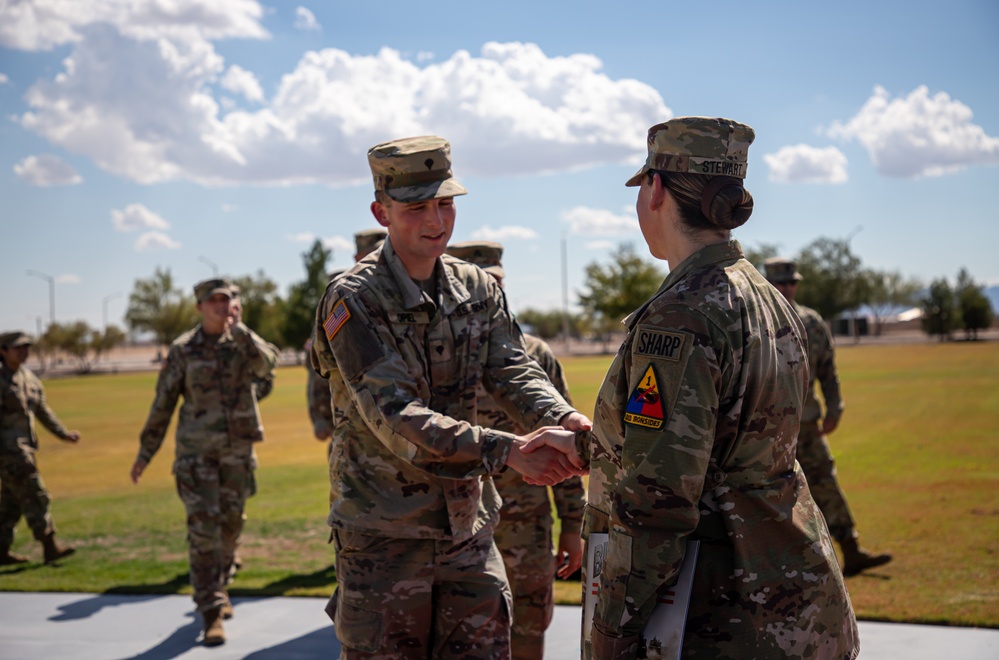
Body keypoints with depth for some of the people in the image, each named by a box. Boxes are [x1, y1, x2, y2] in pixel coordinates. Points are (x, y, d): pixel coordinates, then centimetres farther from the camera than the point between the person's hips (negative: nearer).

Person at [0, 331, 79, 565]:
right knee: (34, 495, -10)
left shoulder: (30, 378, 12)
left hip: (25, 447, 8)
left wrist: (63, 434, 19)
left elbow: (43, 411, 21)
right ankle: (50, 547, -8)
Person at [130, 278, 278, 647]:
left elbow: (267, 364, -19)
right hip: (196, 451, -2)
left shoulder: (244, 342, 4)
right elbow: (162, 404, 3)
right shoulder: (183, 350, -1)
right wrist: (145, 453, 3)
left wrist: (238, 331, -27)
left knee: (230, 525, 12)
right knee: (203, 528, -10)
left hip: (238, 450, 3)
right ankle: (212, 613, -8)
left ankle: (217, 590, 33)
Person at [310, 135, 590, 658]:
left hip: (468, 527, 5)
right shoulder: (353, 300, -14)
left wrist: (562, 421, -29)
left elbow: (514, 373, -6)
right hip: (383, 532, -5)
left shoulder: (477, 289, 5)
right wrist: (505, 449, -33)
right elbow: (394, 418, -24)